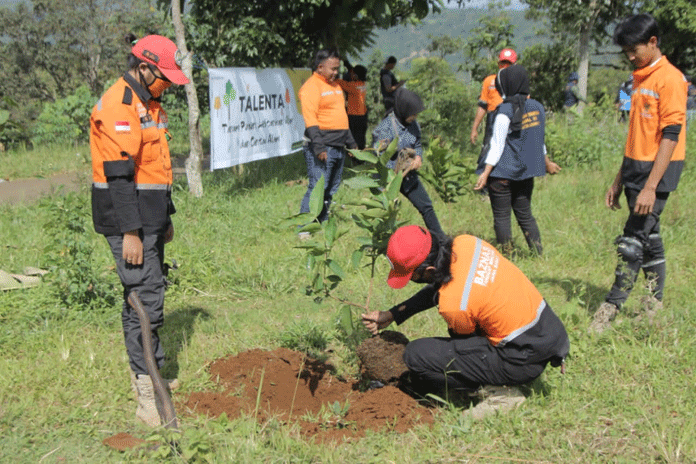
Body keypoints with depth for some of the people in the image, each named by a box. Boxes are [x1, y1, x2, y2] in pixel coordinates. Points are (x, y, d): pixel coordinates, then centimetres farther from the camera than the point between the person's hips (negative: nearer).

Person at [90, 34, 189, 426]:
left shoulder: (148, 103, 16)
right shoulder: (119, 106, -17)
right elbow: (119, 174, -22)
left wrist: (166, 217, 24)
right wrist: (130, 232, -23)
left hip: (149, 217, 10)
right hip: (129, 220, -10)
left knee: (149, 294, 15)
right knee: (146, 299, -10)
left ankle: (148, 374, 26)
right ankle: (147, 394, -5)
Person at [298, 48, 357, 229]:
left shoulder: (335, 85, 20)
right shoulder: (311, 86, -9)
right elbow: (310, 119, -17)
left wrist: (351, 143, 25)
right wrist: (318, 147, -25)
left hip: (338, 147, 9)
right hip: (322, 148, -9)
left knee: (330, 190, 12)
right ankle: (304, 229, -6)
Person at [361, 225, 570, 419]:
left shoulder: (453, 304, -27)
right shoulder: (465, 243, -5)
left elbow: (464, 339, -4)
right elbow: (437, 288, 13)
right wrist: (392, 315, 11)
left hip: (526, 360, -9)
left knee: (415, 355, -13)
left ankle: (503, 391, -5)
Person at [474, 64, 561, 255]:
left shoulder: (506, 111, -15)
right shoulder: (537, 107, 4)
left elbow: (497, 145, -17)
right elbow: (539, 141, 15)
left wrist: (485, 173, -16)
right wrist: (546, 163, 30)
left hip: (502, 173, -6)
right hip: (526, 171, 6)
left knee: (501, 217, 3)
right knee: (525, 215, 15)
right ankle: (539, 254, 14)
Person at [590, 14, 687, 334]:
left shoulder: (670, 79, -12)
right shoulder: (640, 79, 15)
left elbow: (670, 136, -17)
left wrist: (650, 187, -21)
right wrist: (619, 181, 20)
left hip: (658, 169, -8)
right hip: (636, 166, 8)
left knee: (632, 242, -9)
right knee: (649, 238, 12)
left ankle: (612, 308, -3)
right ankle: (655, 302, 20)